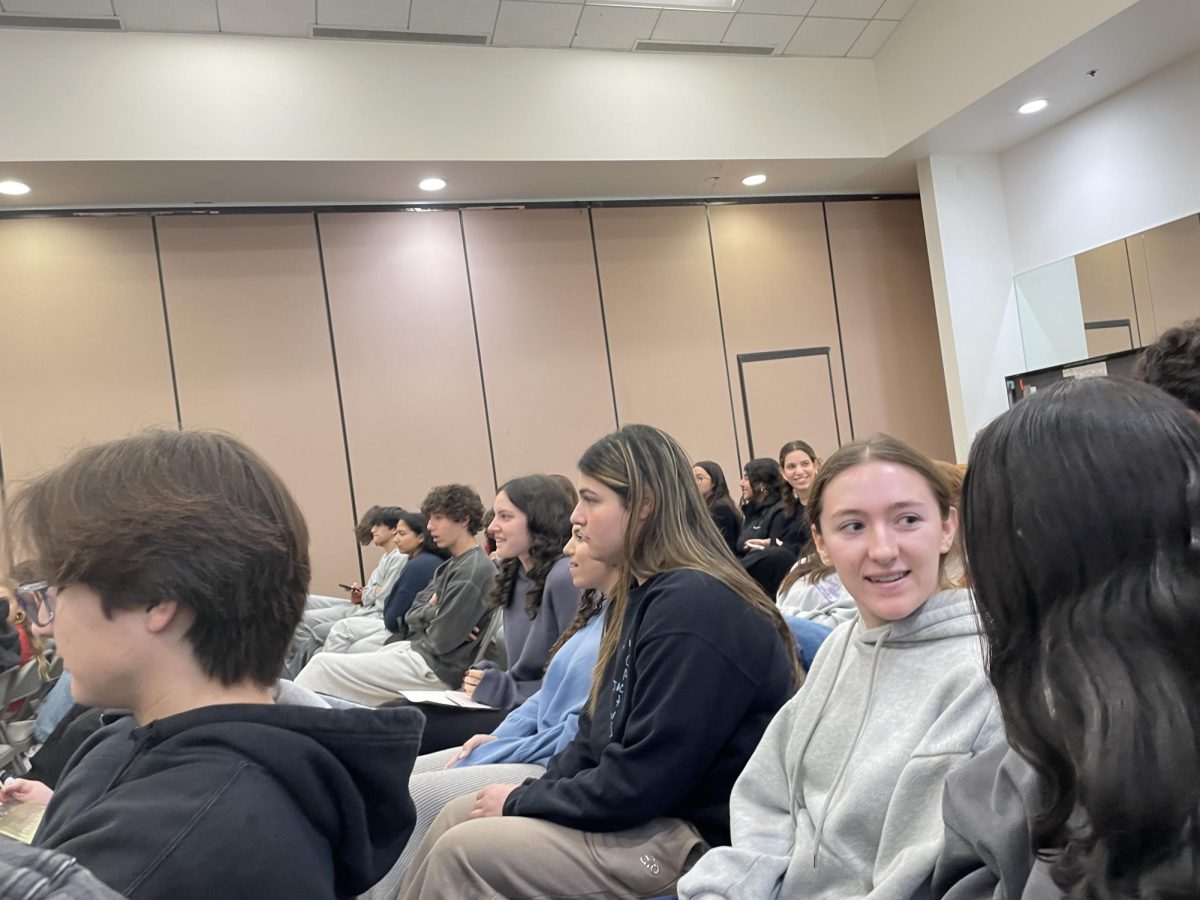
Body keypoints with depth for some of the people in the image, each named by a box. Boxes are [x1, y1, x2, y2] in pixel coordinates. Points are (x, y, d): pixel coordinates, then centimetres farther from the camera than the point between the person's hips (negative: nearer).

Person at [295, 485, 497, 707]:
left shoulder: (475, 570, -16)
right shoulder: (452, 565, 14)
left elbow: (441, 640, -19)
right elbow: (412, 615, 12)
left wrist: (430, 610, 1)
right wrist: (431, 612, -9)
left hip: (436, 669, -9)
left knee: (324, 664, -9)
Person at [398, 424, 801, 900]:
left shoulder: (693, 606, -23)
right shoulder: (641, 594, 9)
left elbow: (639, 782, -24)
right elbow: (598, 734, 13)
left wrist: (522, 802, -11)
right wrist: (529, 793, -1)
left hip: (697, 840, -9)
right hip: (645, 810, 9)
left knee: (460, 852, -13)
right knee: (457, 817, 5)